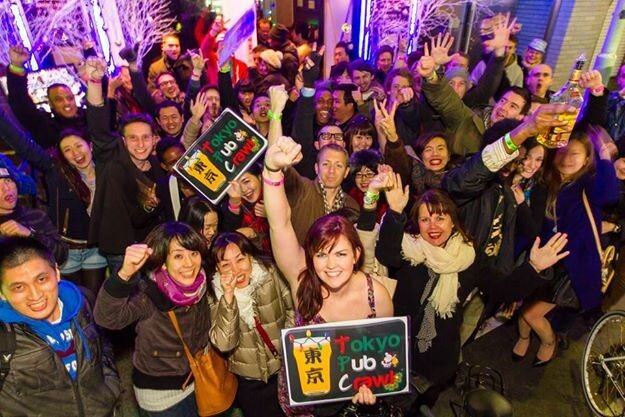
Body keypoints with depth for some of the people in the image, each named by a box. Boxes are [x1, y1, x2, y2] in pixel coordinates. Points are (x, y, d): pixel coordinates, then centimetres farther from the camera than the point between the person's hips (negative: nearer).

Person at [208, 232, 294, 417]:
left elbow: (291, 308, 2)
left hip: (284, 370, 1)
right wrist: (228, 296, -33)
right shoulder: (215, 293, -14)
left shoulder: (269, 273, -13)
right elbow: (224, 344, -25)